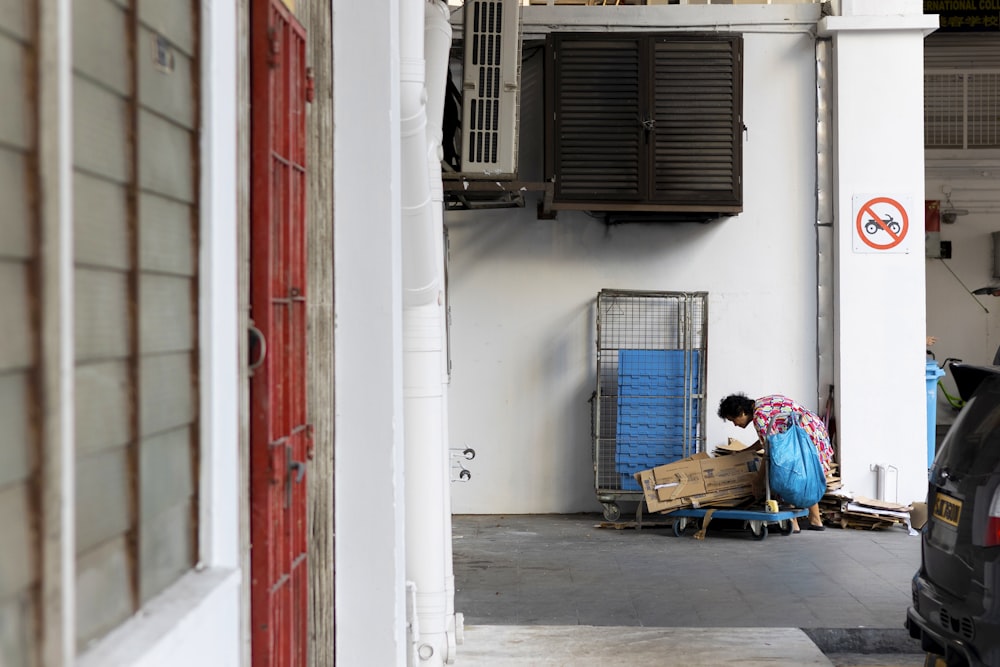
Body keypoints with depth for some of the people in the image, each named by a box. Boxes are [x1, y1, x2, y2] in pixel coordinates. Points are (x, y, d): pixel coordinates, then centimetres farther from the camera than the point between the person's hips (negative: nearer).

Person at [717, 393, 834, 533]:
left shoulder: (759, 415, -17)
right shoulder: (761, 404, 13)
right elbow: (767, 440, 23)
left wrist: (758, 481, -11)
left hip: (806, 436, -11)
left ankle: (793, 523, -6)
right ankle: (815, 520, 25)